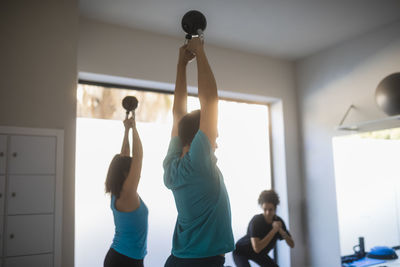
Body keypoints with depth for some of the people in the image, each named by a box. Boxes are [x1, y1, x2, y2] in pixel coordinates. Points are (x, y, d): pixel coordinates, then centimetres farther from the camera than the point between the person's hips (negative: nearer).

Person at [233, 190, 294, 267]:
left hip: (259, 253, 7)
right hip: (241, 251, -6)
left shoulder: (278, 221, -14)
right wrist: (274, 230, -39)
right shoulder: (256, 221, -31)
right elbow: (257, 248, -41)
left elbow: (292, 245, -13)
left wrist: (281, 231, -32)